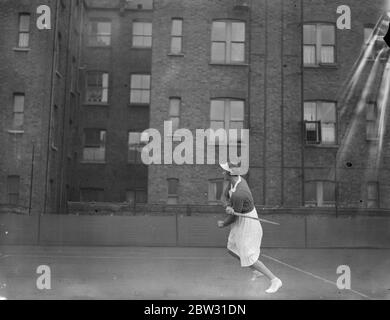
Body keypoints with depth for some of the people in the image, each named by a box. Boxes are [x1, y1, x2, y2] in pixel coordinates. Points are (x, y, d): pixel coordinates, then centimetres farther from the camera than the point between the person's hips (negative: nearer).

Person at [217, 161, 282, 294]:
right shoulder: (236, 179, -5)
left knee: (248, 258, -4)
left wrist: (223, 224, -1)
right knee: (232, 249, 20)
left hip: (246, 224, -10)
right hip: (243, 220, 10)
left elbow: (233, 217, -21)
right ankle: (258, 270, 34)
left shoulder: (238, 194, -34)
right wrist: (227, 207, -27)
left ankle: (274, 280, 3)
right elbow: (224, 197, -3)